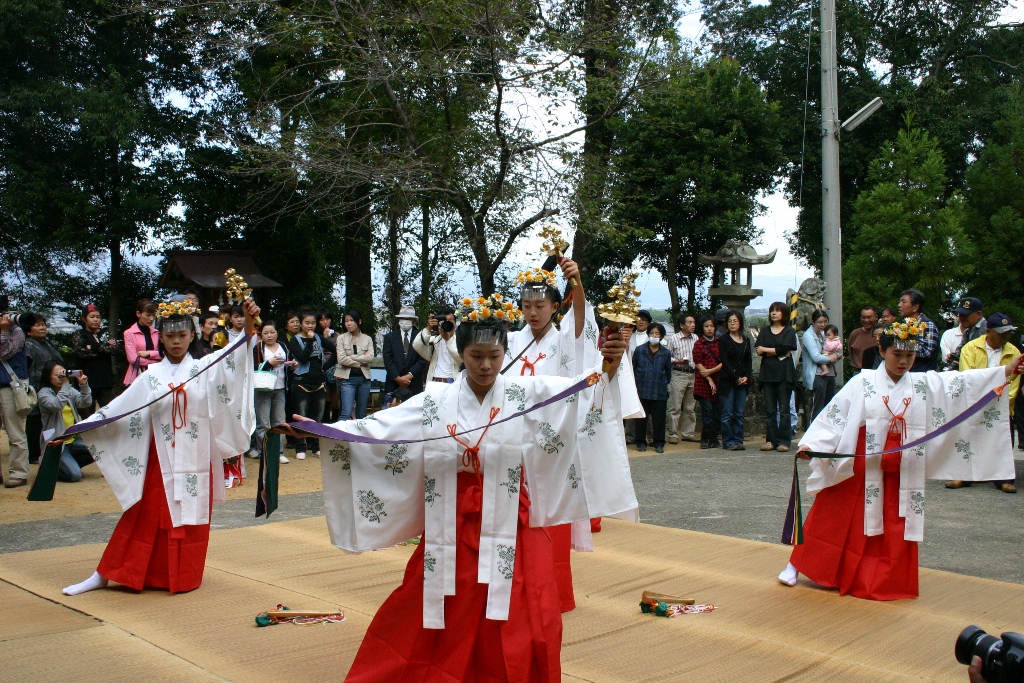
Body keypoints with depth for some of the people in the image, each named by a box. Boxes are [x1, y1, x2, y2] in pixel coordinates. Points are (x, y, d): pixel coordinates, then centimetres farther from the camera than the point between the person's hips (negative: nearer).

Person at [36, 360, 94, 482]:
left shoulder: (70, 390, 9)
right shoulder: (44, 393, -6)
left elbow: (86, 403, -5)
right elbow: (57, 405, -26)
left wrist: (84, 386, -19)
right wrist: (65, 384, -25)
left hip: (74, 440, 6)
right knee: (75, 475, -21)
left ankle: (71, 464, 8)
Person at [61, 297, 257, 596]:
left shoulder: (205, 368, 0)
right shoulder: (152, 375, 4)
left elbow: (235, 354, -17)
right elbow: (118, 408, 4)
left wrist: (249, 324, -36)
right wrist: (77, 429, 0)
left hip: (195, 461, -1)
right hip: (160, 461, 1)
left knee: (191, 520, 6)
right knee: (144, 519, 6)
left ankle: (184, 577, 19)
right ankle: (104, 575, 16)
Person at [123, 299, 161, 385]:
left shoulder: (156, 333, 14)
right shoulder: (129, 333, 1)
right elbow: (133, 359, -7)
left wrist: (149, 353, -10)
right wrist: (155, 362, -4)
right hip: (137, 377, -3)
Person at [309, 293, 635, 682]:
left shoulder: (527, 394, 0)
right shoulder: (435, 402, 2)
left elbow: (584, 390, -9)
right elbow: (376, 428, -1)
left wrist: (608, 368, -28)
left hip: (512, 536, -1)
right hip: (451, 536, 1)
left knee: (520, 636, 1)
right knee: (436, 628, 7)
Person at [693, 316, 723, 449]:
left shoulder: (720, 342, 11)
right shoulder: (698, 344, 2)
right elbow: (698, 365, -3)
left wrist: (711, 371, -11)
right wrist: (710, 381, -10)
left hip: (718, 381, 3)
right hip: (704, 383, -3)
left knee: (718, 412, 1)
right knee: (707, 411, -6)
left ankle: (705, 439, 11)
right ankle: (712, 440, 2)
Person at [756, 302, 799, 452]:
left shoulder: (789, 331, 5)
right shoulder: (764, 331, 15)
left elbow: (784, 349, -10)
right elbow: (758, 350, 2)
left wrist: (766, 349, -2)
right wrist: (778, 352, -9)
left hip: (784, 373, -3)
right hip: (767, 373, 3)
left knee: (784, 409, -3)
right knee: (769, 410, 3)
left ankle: (783, 441, 0)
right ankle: (770, 440, 6)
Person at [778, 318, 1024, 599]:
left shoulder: (926, 385, 4)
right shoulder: (862, 383, -7)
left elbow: (963, 383, -3)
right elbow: (833, 415, -10)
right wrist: (809, 444, -18)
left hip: (902, 475, 3)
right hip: (857, 471, -3)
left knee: (894, 533, 8)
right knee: (831, 521, 4)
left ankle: (883, 583, 24)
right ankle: (796, 565, 18)